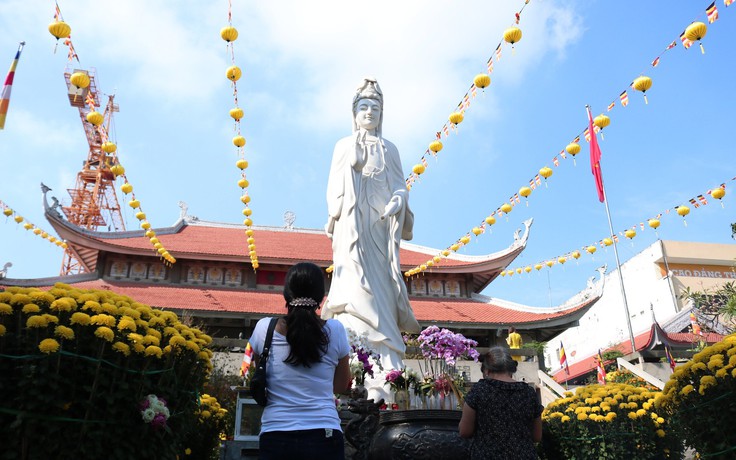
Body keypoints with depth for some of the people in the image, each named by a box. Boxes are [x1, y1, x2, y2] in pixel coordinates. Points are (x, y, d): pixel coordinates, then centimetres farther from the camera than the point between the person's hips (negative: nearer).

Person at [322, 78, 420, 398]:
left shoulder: (389, 149, 21)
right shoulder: (344, 145, 19)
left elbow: (400, 185, 12)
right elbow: (334, 186, 11)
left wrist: (397, 201, -12)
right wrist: (335, 218, -6)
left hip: (381, 225, 1)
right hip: (352, 224, -1)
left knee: (380, 284, -9)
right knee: (356, 281, -17)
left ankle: (384, 370, -11)